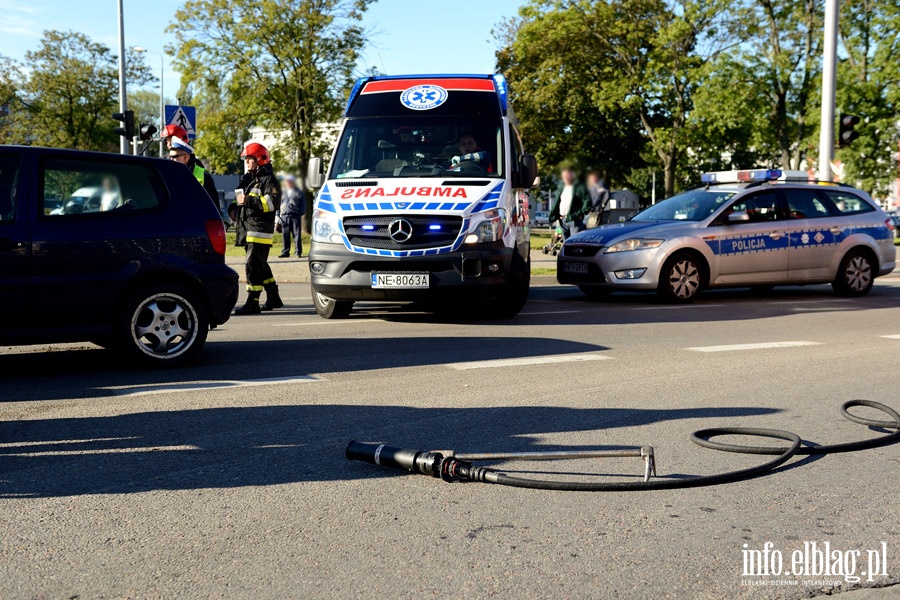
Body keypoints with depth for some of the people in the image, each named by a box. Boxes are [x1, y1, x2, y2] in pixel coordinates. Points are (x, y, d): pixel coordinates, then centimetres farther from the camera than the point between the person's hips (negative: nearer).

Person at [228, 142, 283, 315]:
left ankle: (252, 303, -13)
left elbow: (272, 202, -20)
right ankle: (273, 298, 27)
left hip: (260, 231, -9)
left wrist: (249, 201, -23)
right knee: (261, 266, 16)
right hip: (247, 231, 9)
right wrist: (233, 208, 12)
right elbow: (240, 200, 34)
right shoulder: (247, 179, 22)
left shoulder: (268, 180, -6)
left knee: (253, 265, -14)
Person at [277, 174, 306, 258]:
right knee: (285, 235, 3)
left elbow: (303, 205, 6)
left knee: (297, 235, -4)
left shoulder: (299, 192, 8)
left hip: (295, 216, -3)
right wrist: (278, 215, 9)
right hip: (284, 216, 3)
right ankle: (285, 252, 10)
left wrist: (301, 214, -4)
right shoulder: (282, 192, 18)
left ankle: (299, 252, -1)